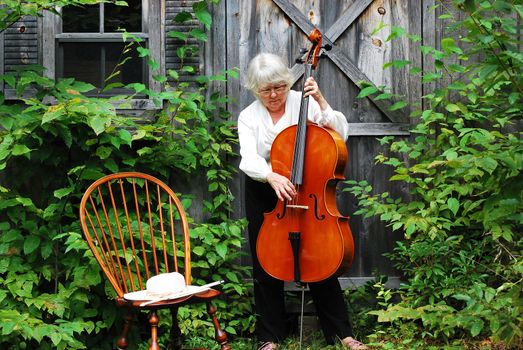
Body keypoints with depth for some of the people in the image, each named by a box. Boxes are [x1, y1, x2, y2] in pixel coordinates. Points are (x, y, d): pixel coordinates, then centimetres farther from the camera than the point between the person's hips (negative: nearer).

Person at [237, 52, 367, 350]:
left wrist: (321, 101, -26)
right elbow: (249, 160, -20)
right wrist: (272, 176, -39)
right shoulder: (248, 117, -4)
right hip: (264, 194, 1)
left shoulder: (303, 103, -7)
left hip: (303, 189, -1)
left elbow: (341, 133, -15)